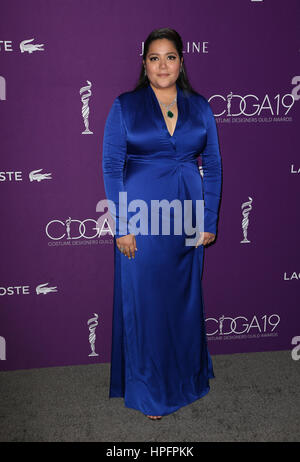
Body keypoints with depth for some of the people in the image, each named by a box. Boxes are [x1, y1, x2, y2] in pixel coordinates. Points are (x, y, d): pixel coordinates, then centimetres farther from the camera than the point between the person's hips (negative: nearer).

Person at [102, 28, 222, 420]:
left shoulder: (199, 107, 5)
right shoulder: (125, 106, -1)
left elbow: (213, 165, 7)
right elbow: (112, 166, -5)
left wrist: (210, 222, 2)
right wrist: (122, 226, -10)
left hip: (187, 218, 3)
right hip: (142, 218, -2)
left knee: (185, 297, 13)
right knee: (144, 299, 5)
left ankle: (185, 377, 34)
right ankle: (148, 390, 23)